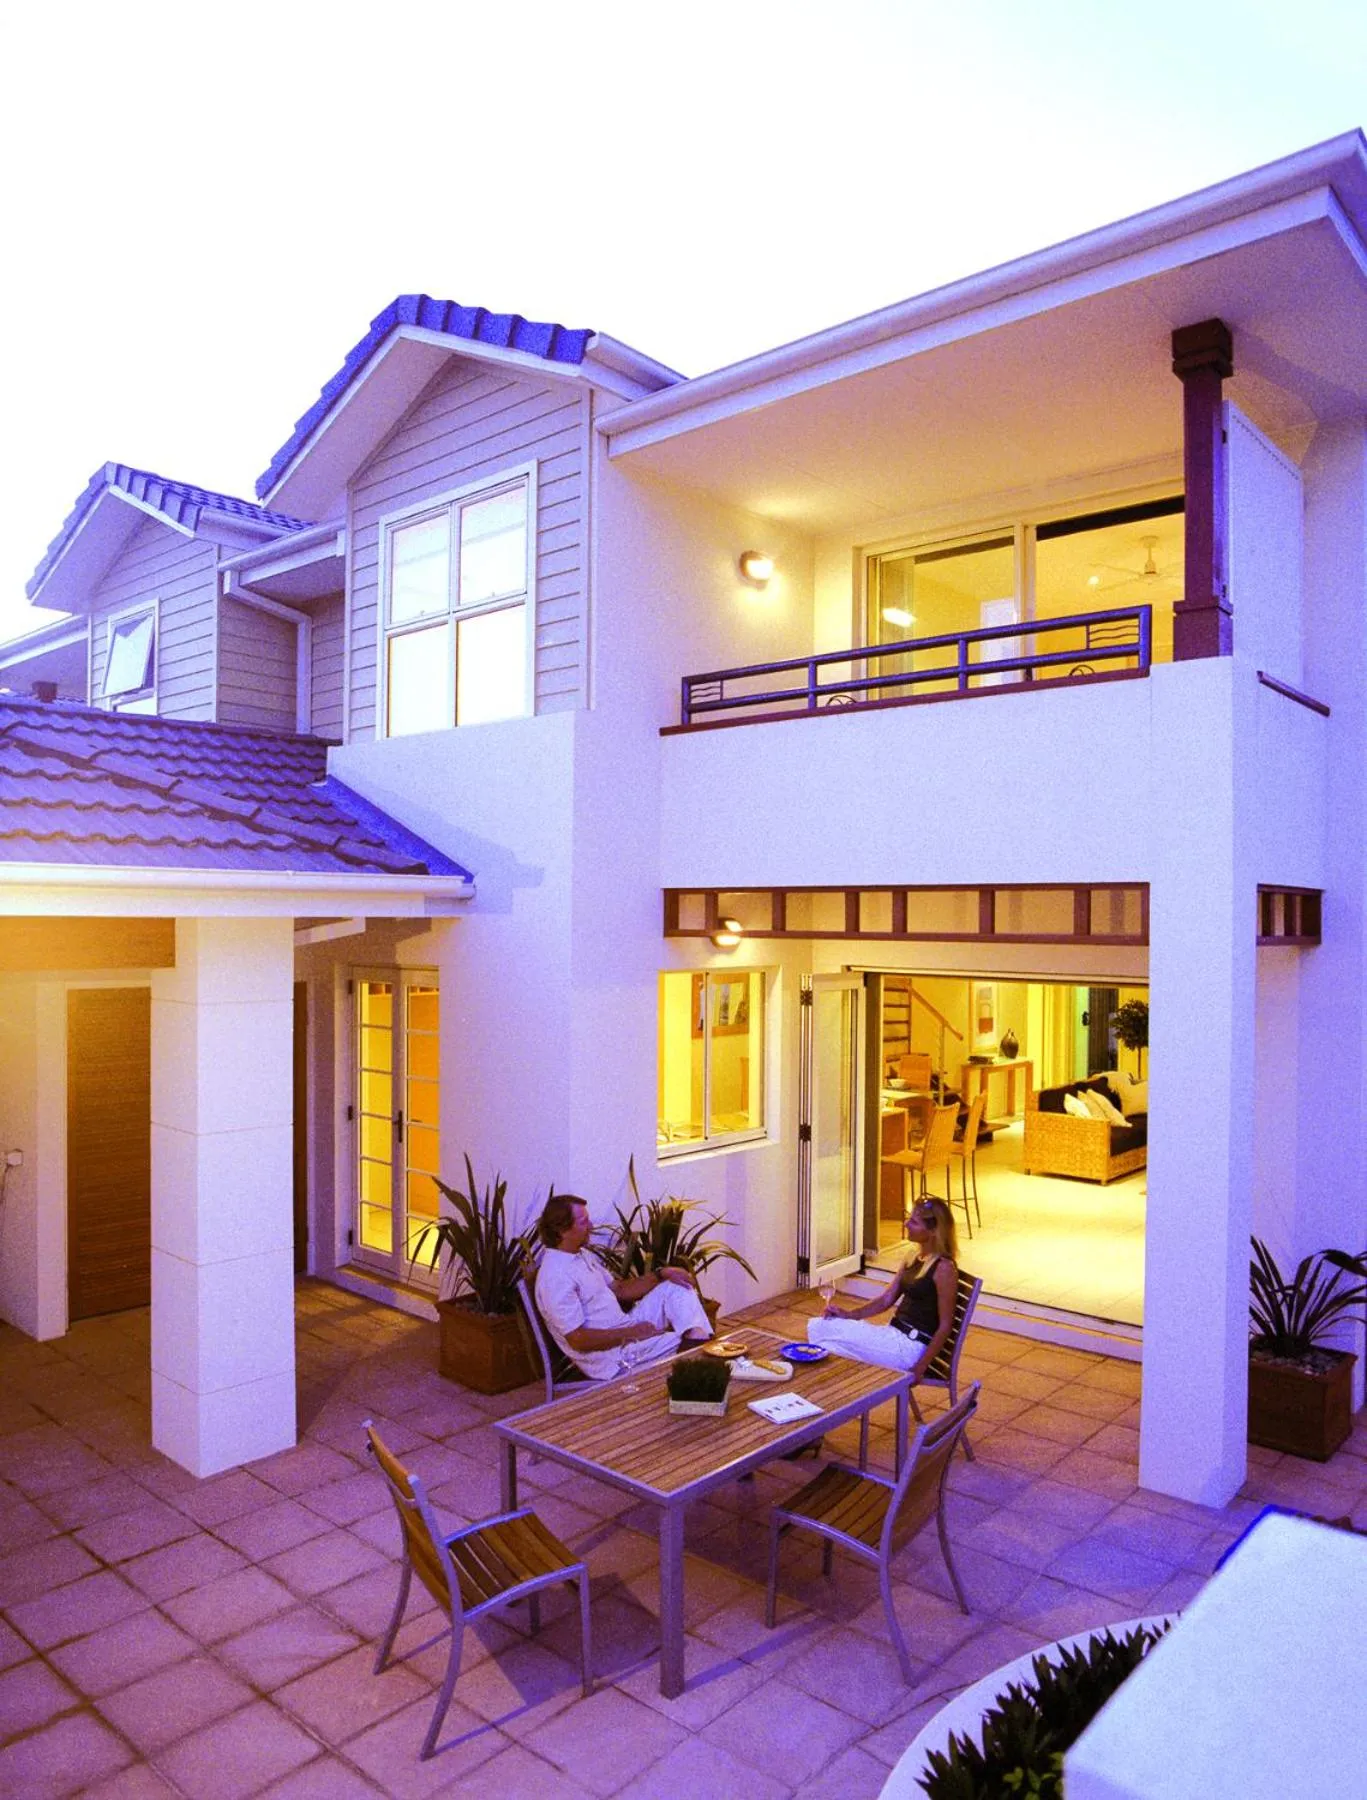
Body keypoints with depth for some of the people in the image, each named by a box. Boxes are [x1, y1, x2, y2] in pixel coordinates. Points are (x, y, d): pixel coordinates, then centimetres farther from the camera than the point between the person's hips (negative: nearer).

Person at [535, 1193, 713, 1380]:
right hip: (611, 1356, -9)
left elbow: (619, 1290, 16)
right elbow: (577, 1339, -24)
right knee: (686, 1345, -17)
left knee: (675, 1286, 1)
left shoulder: (582, 1254, 9)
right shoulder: (555, 1277, -22)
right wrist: (630, 1334, -18)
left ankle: (697, 1338, -17)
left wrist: (662, 1274, 3)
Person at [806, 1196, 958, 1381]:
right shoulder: (914, 1256, 10)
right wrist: (849, 1313, -3)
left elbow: (944, 1326, -14)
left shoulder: (944, 1268, -16)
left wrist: (920, 1368, -17)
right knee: (817, 1326, -4)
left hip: (910, 1347, -8)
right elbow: (886, 1299, 12)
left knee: (823, 1330, -13)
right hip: (894, 1335, 8)